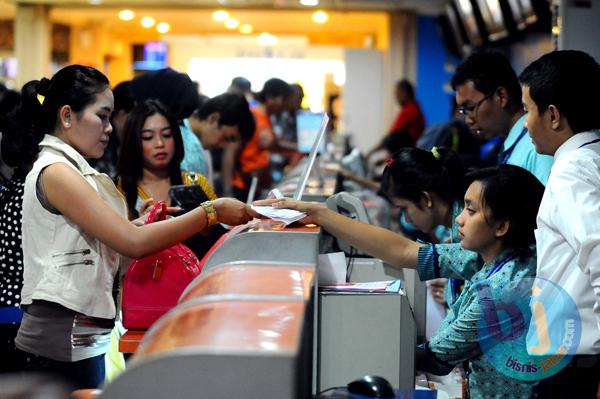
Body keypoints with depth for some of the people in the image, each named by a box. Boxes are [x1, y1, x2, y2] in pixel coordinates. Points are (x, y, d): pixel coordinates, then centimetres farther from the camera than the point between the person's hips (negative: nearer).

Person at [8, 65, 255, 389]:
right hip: (63, 340, -9)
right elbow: (134, 243, -21)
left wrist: (138, 224, -1)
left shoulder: (70, 170, 16)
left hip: (83, 336, 9)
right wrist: (212, 212, -19)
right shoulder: (56, 173, -15)